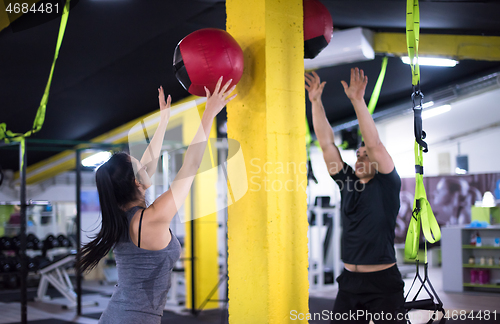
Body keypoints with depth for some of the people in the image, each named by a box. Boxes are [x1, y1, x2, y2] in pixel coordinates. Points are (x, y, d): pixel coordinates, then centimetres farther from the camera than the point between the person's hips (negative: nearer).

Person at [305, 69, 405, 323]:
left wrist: (358, 100, -20)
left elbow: (373, 144, -15)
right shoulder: (347, 182, 11)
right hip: (349, 282, 5)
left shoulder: (387, 185, -2)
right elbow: (326, 143, 7)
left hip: (383, 284, -5)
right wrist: (316, 102, 2)